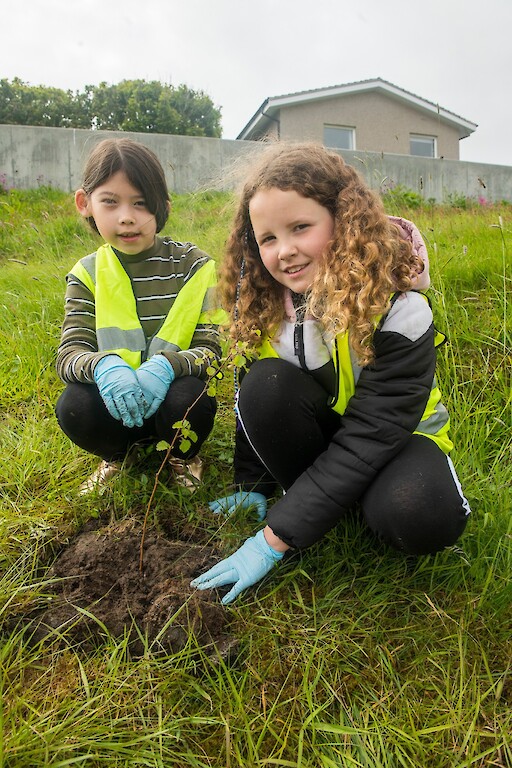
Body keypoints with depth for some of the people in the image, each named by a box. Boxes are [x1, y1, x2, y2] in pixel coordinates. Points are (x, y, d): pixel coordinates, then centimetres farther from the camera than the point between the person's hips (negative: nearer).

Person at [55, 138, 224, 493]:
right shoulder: (88, 274, -2)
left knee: (189, 400, -34)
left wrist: (167, 365, -34)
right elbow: (69, 353, -9)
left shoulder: (194, 266, -7)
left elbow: (210, 349, -12)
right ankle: (117, 454, 8)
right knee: (74, 407, -29)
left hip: (170, 393, -1)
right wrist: (104, 366, -33)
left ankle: (184, 455, 5)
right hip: (114, 399, 2)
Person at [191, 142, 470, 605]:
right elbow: (256, 404, -3)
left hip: (396, 436, -3)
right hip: (321, 427, 4)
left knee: (418, 518, -35)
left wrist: (274, 539, -32)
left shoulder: (399, 311, -29)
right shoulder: (266, 303, -14)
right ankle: (322, 497, -9)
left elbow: (369, 436, -31)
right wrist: (253, 486, -7)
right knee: (266, 383, -28)